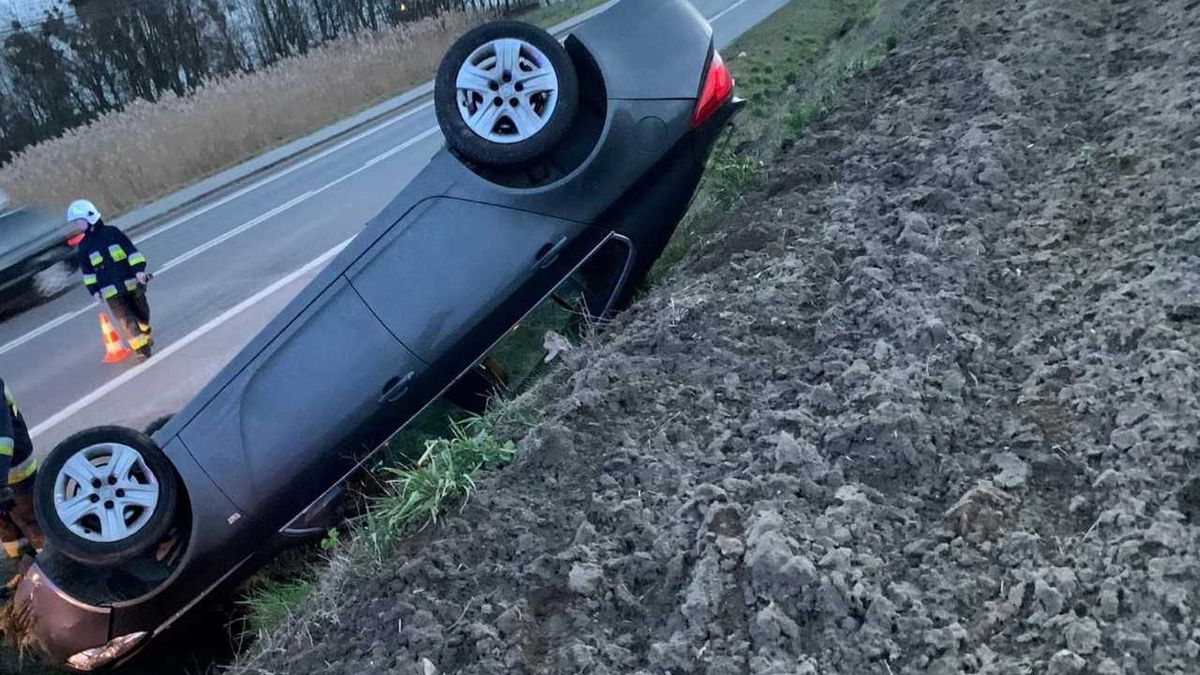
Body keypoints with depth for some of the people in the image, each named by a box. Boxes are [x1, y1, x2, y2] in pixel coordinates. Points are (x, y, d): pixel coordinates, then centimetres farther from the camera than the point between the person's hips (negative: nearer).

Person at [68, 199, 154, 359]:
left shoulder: (112, 232, 1)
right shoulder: (84, 246, 7)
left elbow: (131, 250, -2)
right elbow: (87, 271, 11)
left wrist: (139, 269, -11)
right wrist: (94, 290, 4)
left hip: (131, 282, -1)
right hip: (111, 290, 1)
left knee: (141, 312, 11)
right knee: (126, 319, -10)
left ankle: (147, 336, 36)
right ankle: (141, 347, -10)